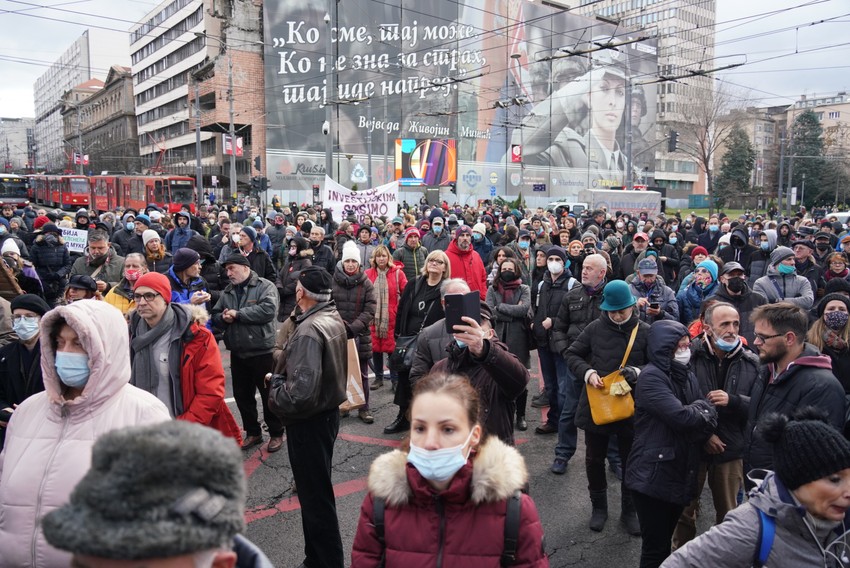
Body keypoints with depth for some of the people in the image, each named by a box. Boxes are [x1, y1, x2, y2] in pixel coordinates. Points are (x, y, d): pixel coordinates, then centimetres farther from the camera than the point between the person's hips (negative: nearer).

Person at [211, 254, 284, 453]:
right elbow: (215, 315, 14)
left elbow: (268, 310, -24)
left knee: (269, 394, 5)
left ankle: (276, 433, 20)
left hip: (262, 352, -6)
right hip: (237, 353, 6)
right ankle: (252, 432, 31)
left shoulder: (265, 286, -9)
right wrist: (223, 318, -11)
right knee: (242, 395, 15)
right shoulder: (227, 292, 11)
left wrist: (237, 314, -19)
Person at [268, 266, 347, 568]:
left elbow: (301, 392, -33)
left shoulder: (309, 331, -26)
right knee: (317, 491, 22)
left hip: (308, 422, -10)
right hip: (328, 412, 10)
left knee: (315, 497, 4)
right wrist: (282, 378, 8)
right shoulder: (334, 319, 3)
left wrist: (275, 388, -14)